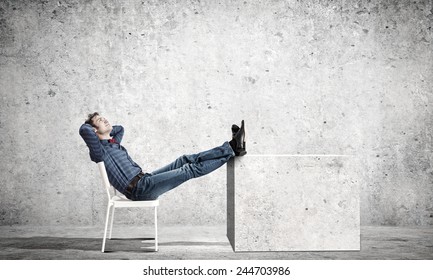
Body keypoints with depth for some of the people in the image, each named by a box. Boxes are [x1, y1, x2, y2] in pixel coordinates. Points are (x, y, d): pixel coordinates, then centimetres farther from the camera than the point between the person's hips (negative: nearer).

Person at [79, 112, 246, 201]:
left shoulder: (113, 143, 21)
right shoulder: (100, 150, -6)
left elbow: (120, 128, 43)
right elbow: (84, 129, -26)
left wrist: (105, 130, 26)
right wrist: (94, 130, -3)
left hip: (144, 180, 10)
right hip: (140, 189, -10)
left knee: (185, 160, -3)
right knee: (190, 170, -14)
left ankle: (231, 147, -8)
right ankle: (232, 150, -14)